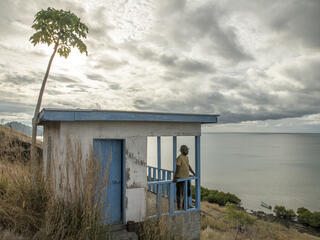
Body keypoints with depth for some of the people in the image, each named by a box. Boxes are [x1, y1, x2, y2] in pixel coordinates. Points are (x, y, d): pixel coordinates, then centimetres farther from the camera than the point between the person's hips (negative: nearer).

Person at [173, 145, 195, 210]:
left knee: (187, 193, 15)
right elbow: (177, 168, -27)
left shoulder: (186, 157, 11)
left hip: (186, 178, 9)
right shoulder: (180, 158, -17)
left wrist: (194, 173, 19)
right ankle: (179, 208, 14)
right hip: (180, 178, -9)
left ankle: (184, 207, 28)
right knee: (179, 194, 3)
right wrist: (175, 177, -34)